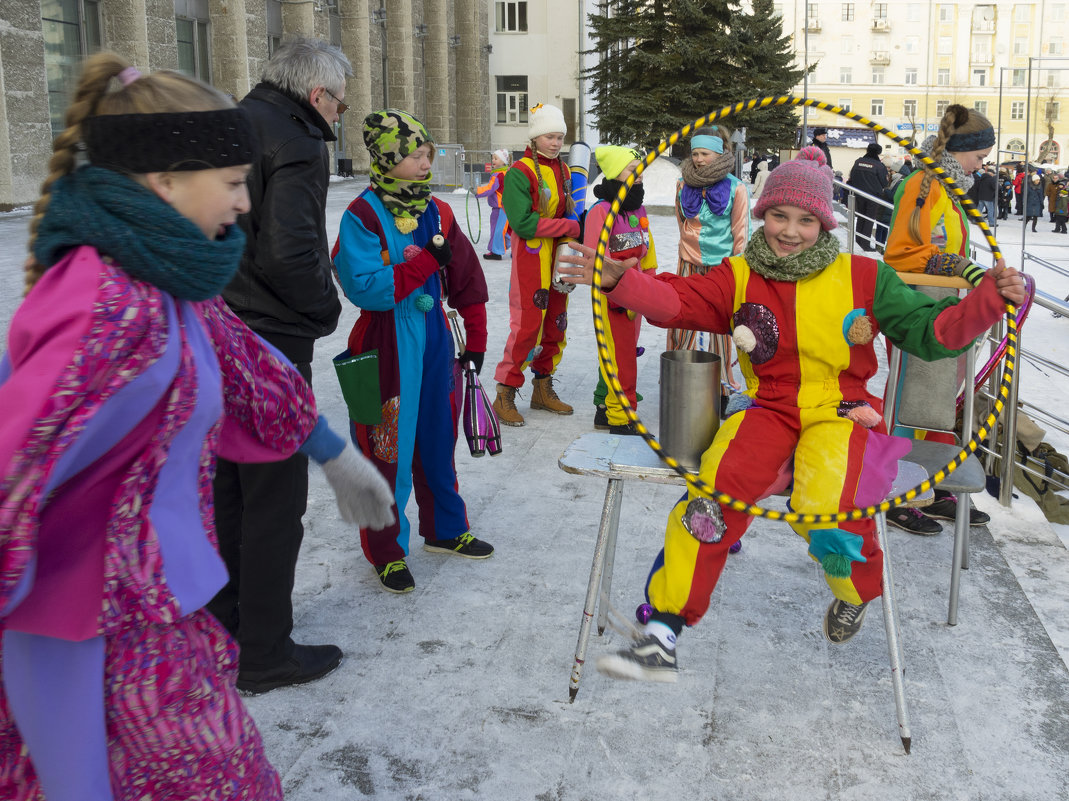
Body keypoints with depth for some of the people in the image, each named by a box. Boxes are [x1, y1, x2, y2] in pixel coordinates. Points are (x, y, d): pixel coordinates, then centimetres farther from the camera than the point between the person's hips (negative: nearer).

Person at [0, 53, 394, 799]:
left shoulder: (166, 275, 3)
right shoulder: (113, 306, -27)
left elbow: (249, 373, 15)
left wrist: (338, 456, 26)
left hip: (150, 590, 8)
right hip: (110, 620, -8)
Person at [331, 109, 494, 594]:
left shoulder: (436, 213, 6)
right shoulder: (362, 216, -13)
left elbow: (466, 278, 12)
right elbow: (364, 288, -22)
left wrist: (475, 336, 11)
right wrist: (426, 262, -23)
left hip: (433, 338, 6)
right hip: (385, 345, -6)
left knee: (438, 438, 17)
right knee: (387, 448, 3)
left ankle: (445, 530, 35)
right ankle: (386, 551, 19)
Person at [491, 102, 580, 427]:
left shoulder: (563, 171, 12)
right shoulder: (519, 173, -12)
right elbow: (523, 223, -20)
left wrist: (571, 249, 1)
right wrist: (568, 227, -15)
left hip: (559, 260, 8)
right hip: (530, 259, -8)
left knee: (555, 325, 12)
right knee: (527, 325, -10)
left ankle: (543, 389, 25)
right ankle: (505, 397, -1)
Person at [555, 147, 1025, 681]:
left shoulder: (863, 277, 5)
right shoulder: (738, 278, 8)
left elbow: (932, 331, 5)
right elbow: (674, 298, -6)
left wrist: (991, 298, -12)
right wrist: (619, 280, -24)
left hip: (842, 414, -1)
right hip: (769, 411, 2)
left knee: (826, 509, -31)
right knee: (716, 489, -28)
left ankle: (855, 593, 8)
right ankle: (661, 637, -22)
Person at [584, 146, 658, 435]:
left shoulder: (638, 210, 11)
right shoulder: (601, 211, -15)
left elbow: (646, 253, 17)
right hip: (612, 297, -8)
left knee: (624, 354, 15)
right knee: (620, 360, -5)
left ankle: (605, 410, 28)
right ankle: (621, 422, 4)